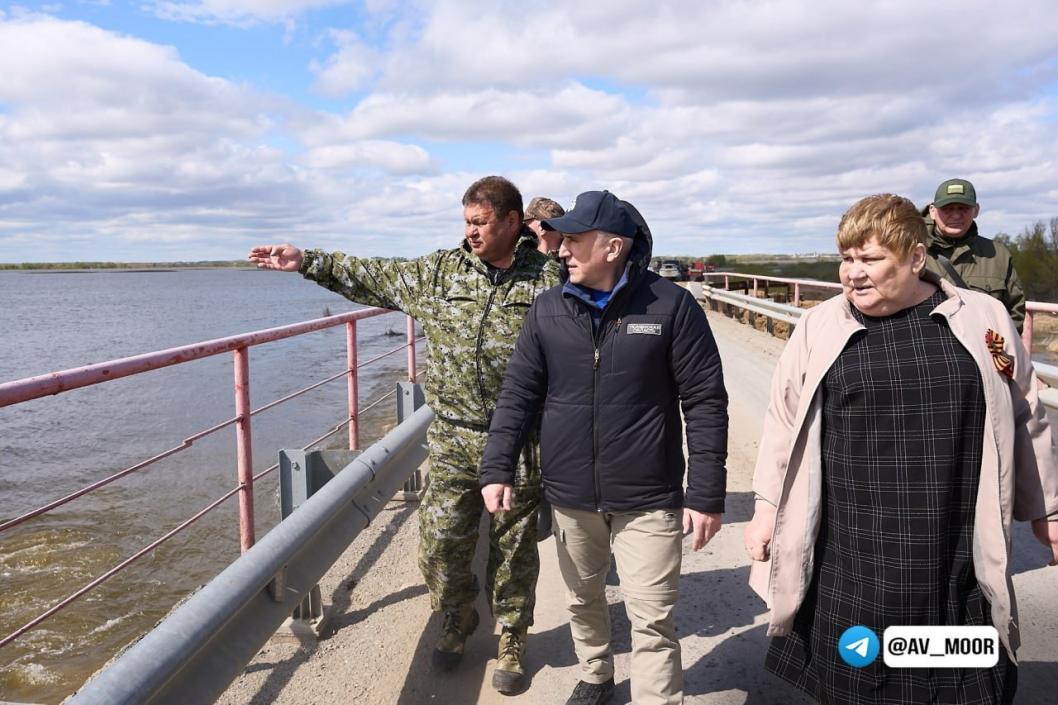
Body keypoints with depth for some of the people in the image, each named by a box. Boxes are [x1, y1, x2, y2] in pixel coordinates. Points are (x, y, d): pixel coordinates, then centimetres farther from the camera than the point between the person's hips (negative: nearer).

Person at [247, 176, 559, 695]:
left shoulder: (549, 282, -7)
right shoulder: (439, 271, 4)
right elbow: (372, 278, 12)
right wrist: (308, 262, 9)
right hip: (453, 440, 3)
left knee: (513, 549, 11)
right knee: (441, 543, 10)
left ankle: (511, 642, 34)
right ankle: (456, 623, 39)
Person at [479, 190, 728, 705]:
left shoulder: (671, 305, -10)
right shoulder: (548, 309, -1)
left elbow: (705, 403, -8)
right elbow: (519, 392, 3)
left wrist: (706, 494, -10)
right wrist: (497, 469, -6)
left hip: (648, 498, -4)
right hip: (569, 494, 4)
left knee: (651, 620, 0)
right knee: (582, 600, 22)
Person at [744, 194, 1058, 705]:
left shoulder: (984, 319, 1)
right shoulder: (818, 327, -1)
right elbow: (784, 422, 5)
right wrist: (766, 507, 3)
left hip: (959, 561, 1)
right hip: (851, 560, 0)